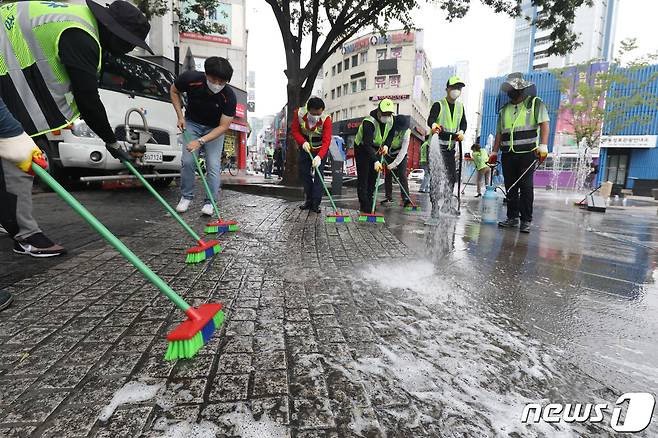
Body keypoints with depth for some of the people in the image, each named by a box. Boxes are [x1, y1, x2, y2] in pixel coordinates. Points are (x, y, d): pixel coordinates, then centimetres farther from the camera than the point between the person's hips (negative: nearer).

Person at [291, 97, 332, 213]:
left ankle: (315, 203, -7)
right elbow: (295, 131, -10)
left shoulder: (326, 119, -28)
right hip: (305, 147, 3)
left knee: (318, 174, -11)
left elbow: (326, 141, -34)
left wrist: (319, 156, -49)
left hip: (320, 150, -3)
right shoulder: (299, 113, -21)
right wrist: (303, 142, -29)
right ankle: (308, 200, 16)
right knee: (304, 173, 4)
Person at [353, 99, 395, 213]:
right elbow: (367, 144, -38)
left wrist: (386, 145, -13)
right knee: (363, 177, -9)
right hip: (362, 149, -6)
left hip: (376, 149, 7)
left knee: (373, 178, 7)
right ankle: (364, 206, -6)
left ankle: (369, 203, 16)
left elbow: (390, 134, 9)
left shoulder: (391, 120, -9)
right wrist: (376, 161, -45)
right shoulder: (369, 122, -32)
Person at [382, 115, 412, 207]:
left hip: (401, 154, -3)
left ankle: (405, 198, -10)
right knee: (388, 175, 1)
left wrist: (394, 164, -34)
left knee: (402, 175, -12)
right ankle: (388, 197, 9)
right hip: (388, 153, 3)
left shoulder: (406, 132, -26)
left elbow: (403, 150, -29)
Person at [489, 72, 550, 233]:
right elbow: (499, 133, 20)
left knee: (526, 186, -6)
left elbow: (544, 124, -6)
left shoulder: (535, 103, 5)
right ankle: (512, 217, 15)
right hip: (508, 155, 5)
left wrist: (543, 146, -19)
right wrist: (494, 152, 14)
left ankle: (526, 220, 0)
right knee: (510, 187, 6)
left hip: (527, 153, -5)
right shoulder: (504, 110, 19)